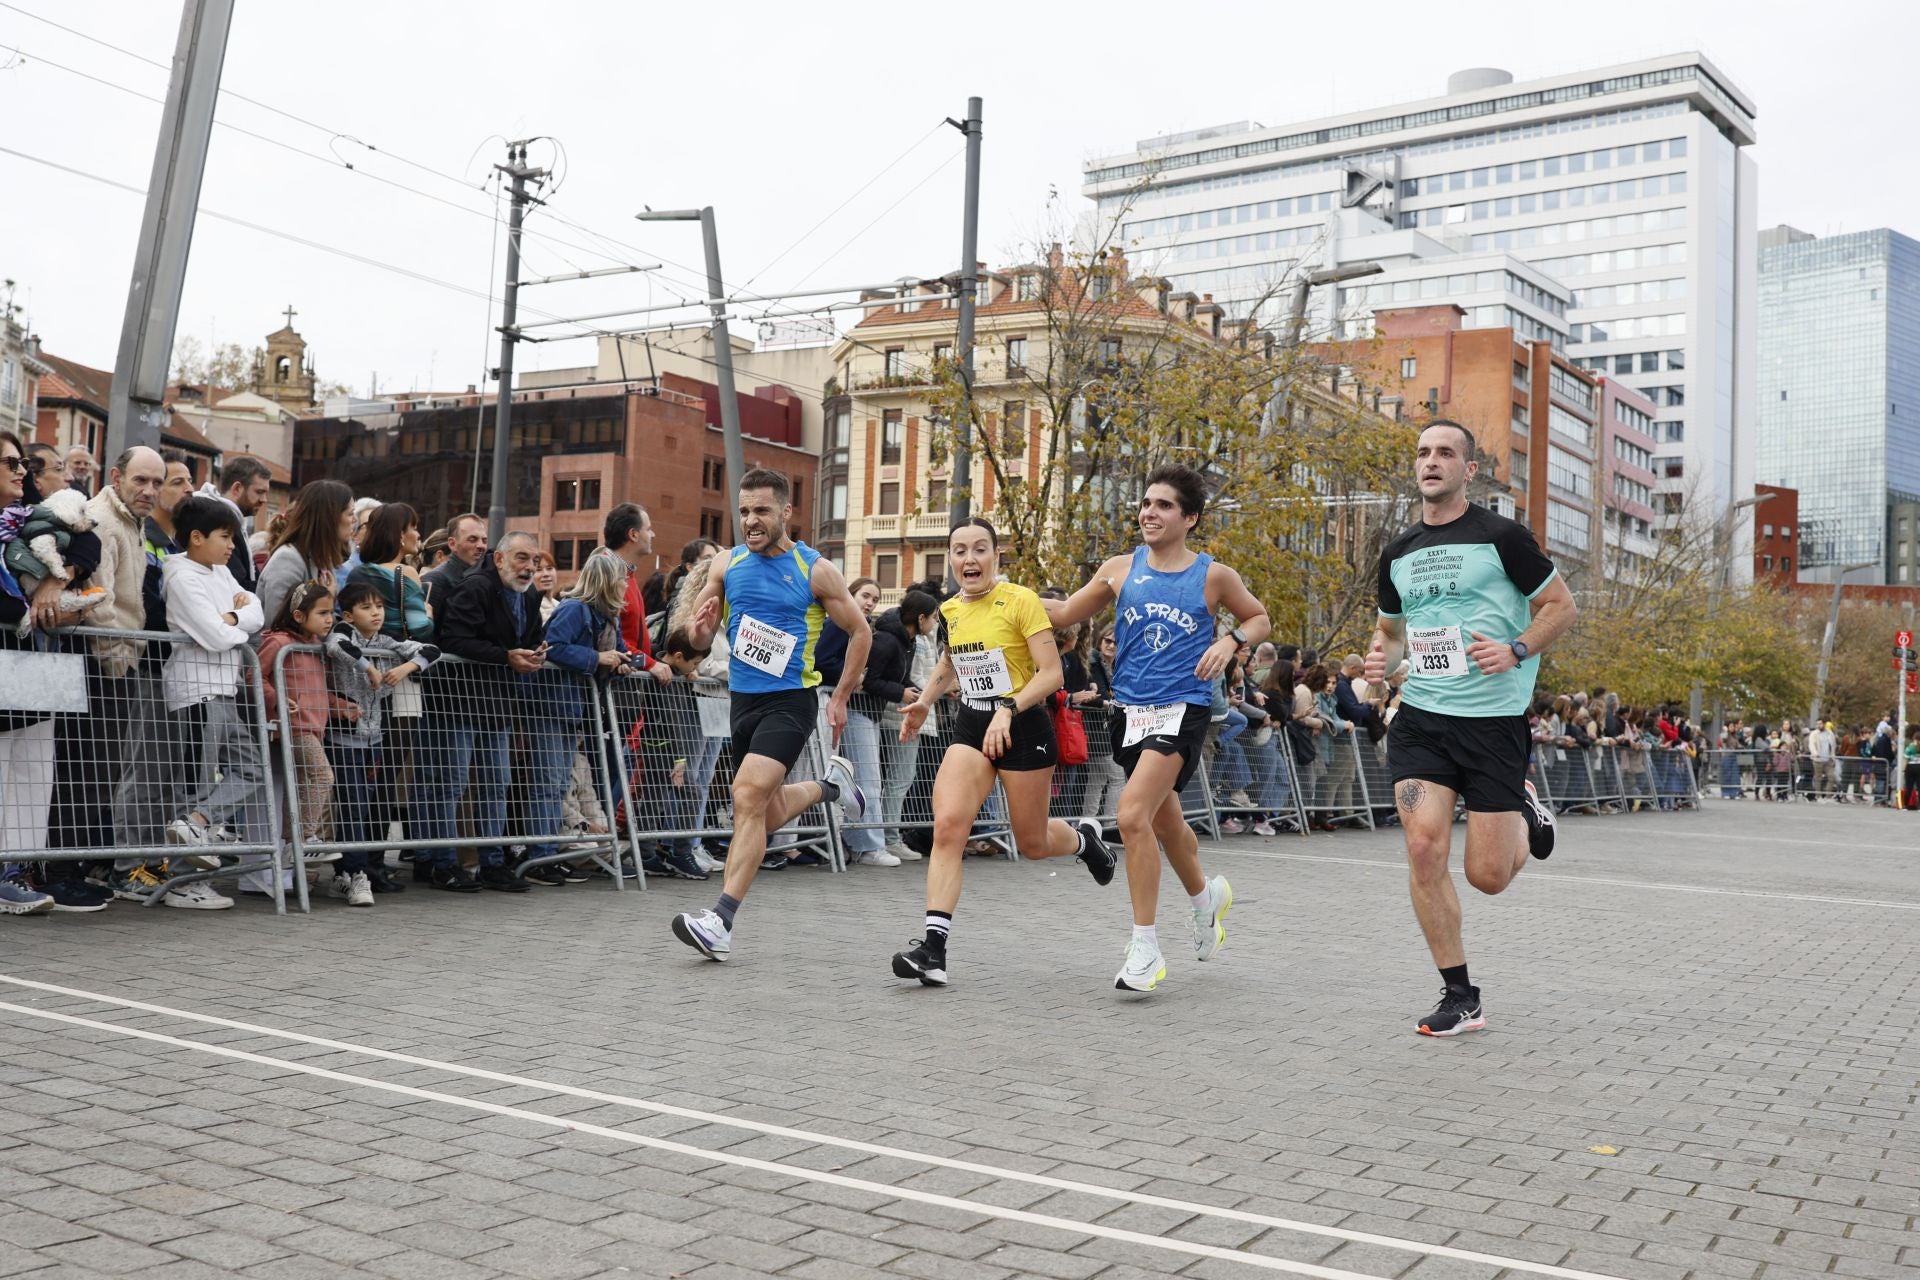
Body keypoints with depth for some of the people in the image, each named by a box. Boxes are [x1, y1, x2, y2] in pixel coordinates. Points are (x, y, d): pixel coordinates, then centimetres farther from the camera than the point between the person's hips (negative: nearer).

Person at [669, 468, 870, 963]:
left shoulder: (816, 570, -7)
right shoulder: (726, 565, 5)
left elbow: (860, 632, 3)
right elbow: (698, 639, 9)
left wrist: (840, 698, 1)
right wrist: (700, 628, -16)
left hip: (790, 701, -6)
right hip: (742, 700, 6)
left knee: (748, 796, -23)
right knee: (767, 812, 15)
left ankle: (720, 921, -24)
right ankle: (831, 783, 46)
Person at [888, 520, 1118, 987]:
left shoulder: (1021, 601, -12)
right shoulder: (949, 611, 6)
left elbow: (1051, 673, -16)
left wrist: (1008, 710, -27)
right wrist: (923, 703, 11)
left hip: (1022, 728, -4)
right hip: (970, 726, 4)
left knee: (1032, 843, 9)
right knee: (947, 826, -17)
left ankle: (1083, 837, 46)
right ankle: (934, 947, -18)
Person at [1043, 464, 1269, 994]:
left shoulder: (1213, 575, -2)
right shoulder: (1120, 570, 5)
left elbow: (1259, 618, 13)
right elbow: (1065, 614, 14)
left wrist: (1230, 641, -7)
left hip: (1182, 708, -5)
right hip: (1130, 709, 5)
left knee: (1132, 813, -21)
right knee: (1165, 821, 19)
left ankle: (1144, 949, -12)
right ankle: (1206, 895, 50)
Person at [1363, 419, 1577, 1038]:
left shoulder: (1501, 535, -5)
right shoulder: (1397, 554, 10)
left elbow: (1561, 605, 1)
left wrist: (1517, 650, -16)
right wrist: (1382, 656, 1)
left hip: (1493, 719, -4)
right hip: (1420, 717, 4)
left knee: (1488, 876, -2)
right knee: (1424, 850, -11)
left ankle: (1526, 812, 34)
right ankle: (1460, 997, 3)